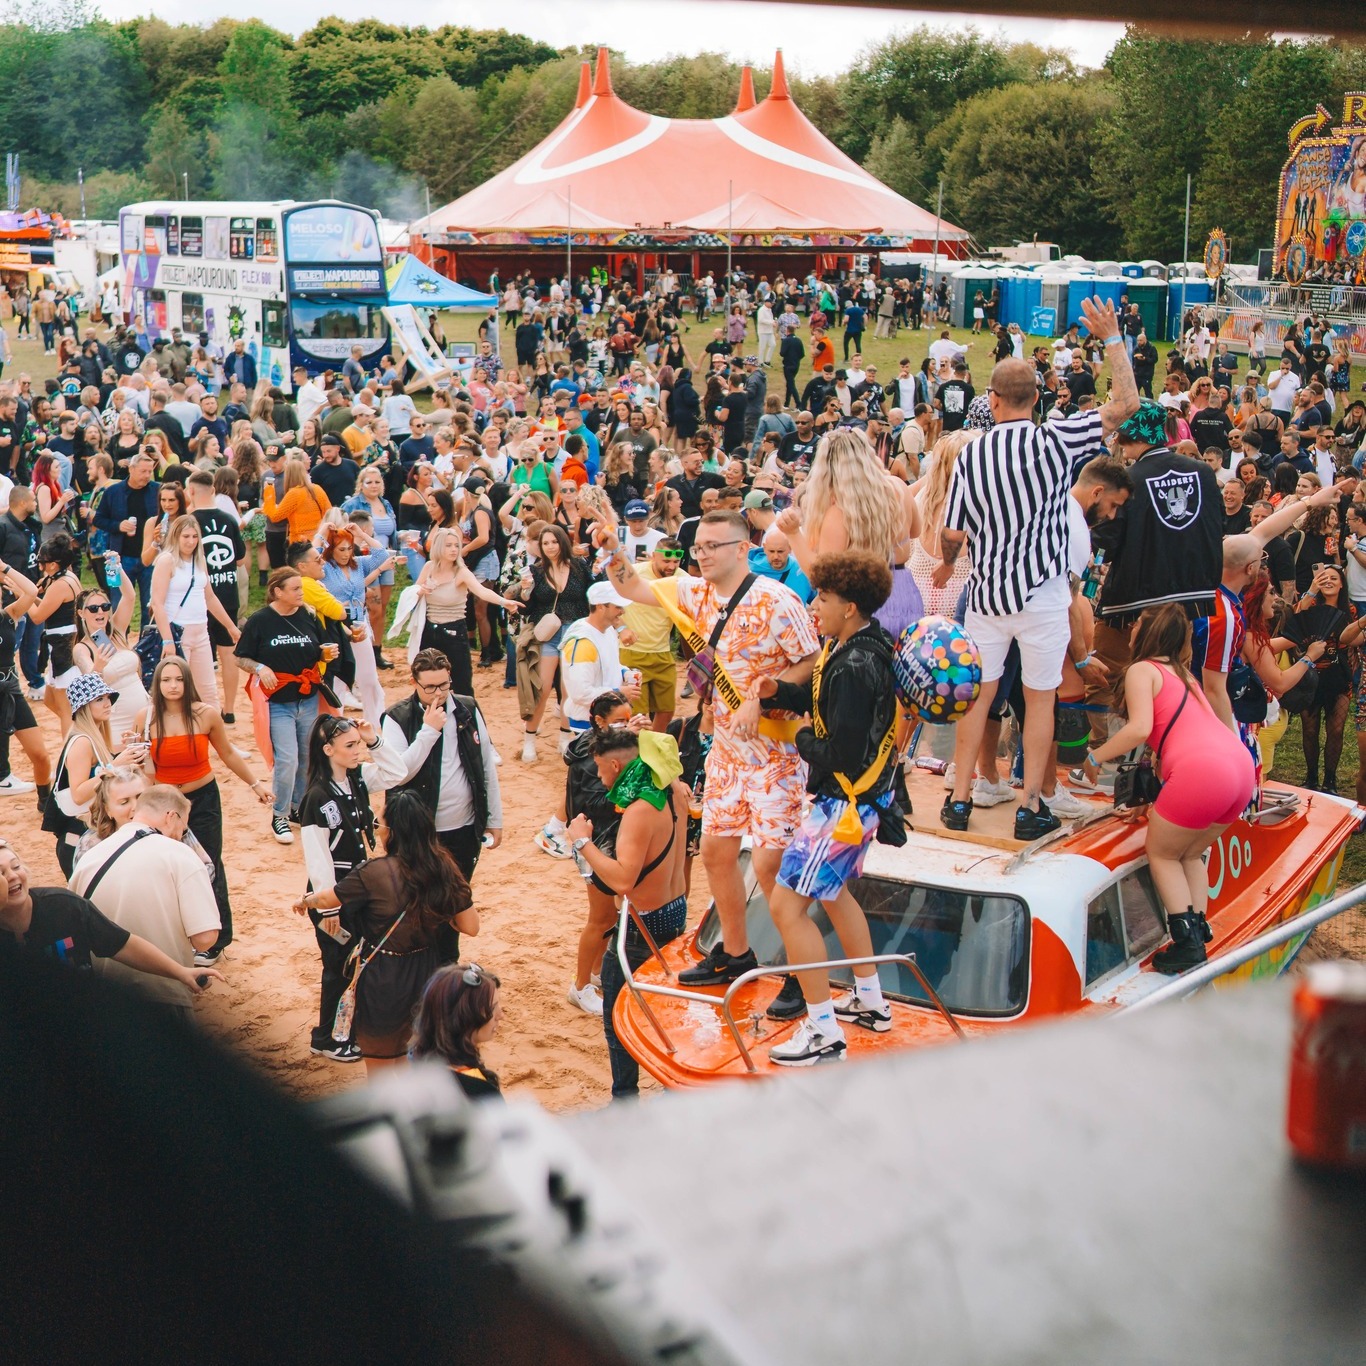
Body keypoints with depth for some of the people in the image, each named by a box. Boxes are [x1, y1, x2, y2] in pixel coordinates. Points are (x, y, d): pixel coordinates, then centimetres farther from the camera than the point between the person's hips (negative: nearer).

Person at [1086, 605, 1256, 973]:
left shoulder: (1141, 670, 5)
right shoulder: (1182, 673, 28)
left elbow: (1140, 728, -9)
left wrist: (1094, 757, 0)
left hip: (1201, 769, -8)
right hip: (1242, 763, 8)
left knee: (1160, 852, 11)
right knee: (1189, 855, 24)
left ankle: (1187, 942, 1)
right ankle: (1198, 929, 12)